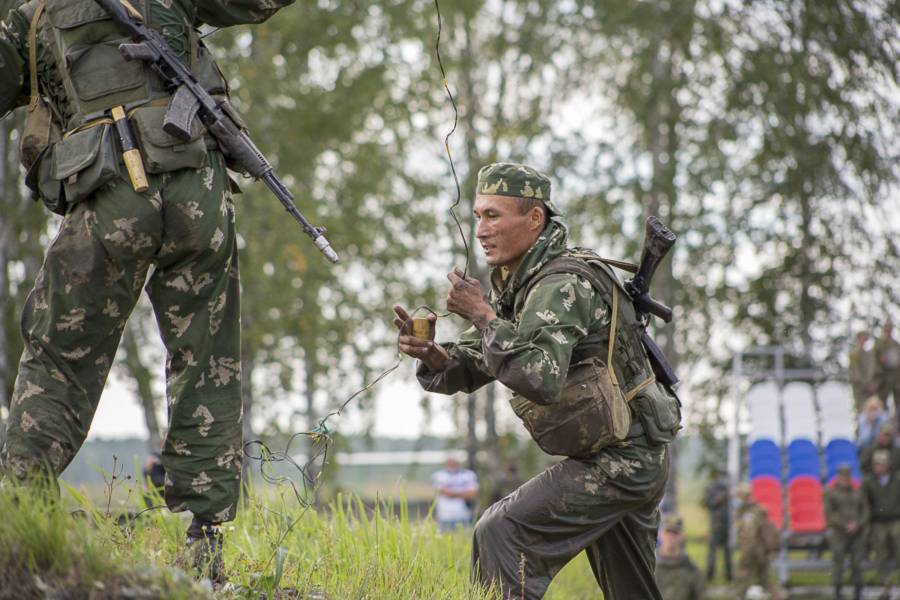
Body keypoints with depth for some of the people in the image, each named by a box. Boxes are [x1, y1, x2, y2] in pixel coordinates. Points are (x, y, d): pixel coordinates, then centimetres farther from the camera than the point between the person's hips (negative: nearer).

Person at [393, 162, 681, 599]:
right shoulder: (515, 282, 9)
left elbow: (540, 379, -36)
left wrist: (482, 316, -29)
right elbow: (470, 367, 8)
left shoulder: (563, 285, -22)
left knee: (502, 533, -15)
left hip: (620, 461, -10)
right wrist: (431, 354, -13)